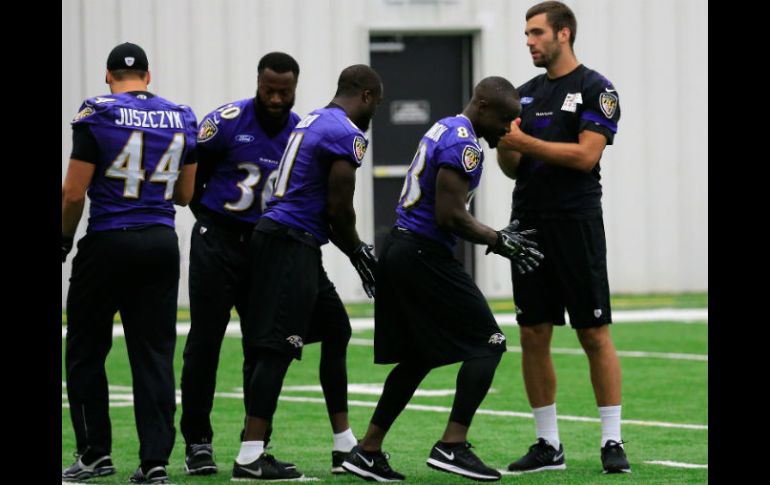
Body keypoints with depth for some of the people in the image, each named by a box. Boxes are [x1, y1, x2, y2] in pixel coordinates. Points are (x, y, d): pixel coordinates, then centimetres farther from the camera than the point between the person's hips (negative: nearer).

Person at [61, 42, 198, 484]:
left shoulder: (98, 115, -8)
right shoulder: (182, 119, 6)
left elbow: (74, 193, -10)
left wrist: (65, 238, 6)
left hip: (108, 243, -4)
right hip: (161, 243, 4)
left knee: (86, 352, 9)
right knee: (155, 355, 6)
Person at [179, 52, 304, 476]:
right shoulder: (226, 122, -10)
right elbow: (190, 177, 0)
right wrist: (212, 223, 1)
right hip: (217, 245, -3)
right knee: (205, 342, -1)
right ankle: (197, 442, 5)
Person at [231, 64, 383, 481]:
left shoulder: (313, 122, 19)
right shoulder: (348, 135, -11)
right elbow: (340, 209, -11)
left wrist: (357, 249, 22)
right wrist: (359, 254, 6)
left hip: (280, 238, 10)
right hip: (291, 245, -10)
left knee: (336, 330, 18)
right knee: (277, 348, -11)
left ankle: (345, 445, 23)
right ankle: (249, 458, -15)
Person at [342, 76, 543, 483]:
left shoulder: (444, 130, 17)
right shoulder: (463, 144, -14)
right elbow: (449, 216, -20)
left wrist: (497, 236, 17)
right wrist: (499, 243, -8)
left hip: (398, 251, 10)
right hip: (423, 256, -10)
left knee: (417, 358, 17)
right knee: (488, 343, -4)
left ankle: (367, 452, 16)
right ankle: (452, 446, -10)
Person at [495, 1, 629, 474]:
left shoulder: (595, 90, -5)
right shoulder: (527, 94, 15)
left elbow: (586, 155, -16)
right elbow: (514, 167, 14)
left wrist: (526, 142, -18)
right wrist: (504, 143, -7)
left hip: (576, 223, -6)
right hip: (529, 223, 6)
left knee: (595, 334, -4)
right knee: (533, 336, 4)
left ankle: (613, 441, 0)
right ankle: (548, 445, 10)